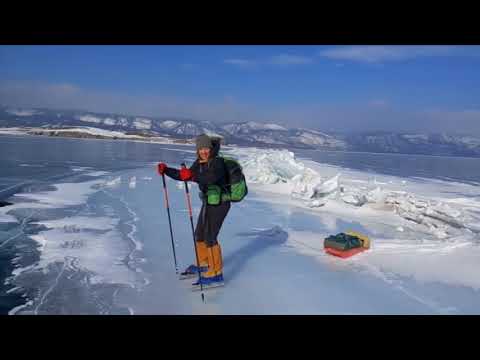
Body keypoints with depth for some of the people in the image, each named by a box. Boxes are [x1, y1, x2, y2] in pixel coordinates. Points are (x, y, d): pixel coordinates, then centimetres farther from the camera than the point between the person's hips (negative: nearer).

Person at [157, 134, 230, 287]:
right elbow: (184, 176, 13)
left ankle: (216, 274, 3)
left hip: (220, 204, -9)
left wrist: (192, 175, -55)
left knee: (210, 238, -9)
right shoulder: (199, 163, 4)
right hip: (208, 203, 9)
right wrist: (166, 170, 4)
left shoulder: (217, 163, -21)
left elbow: (210, 177, -41)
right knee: (199, 235, 18)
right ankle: (203, 264, 38)